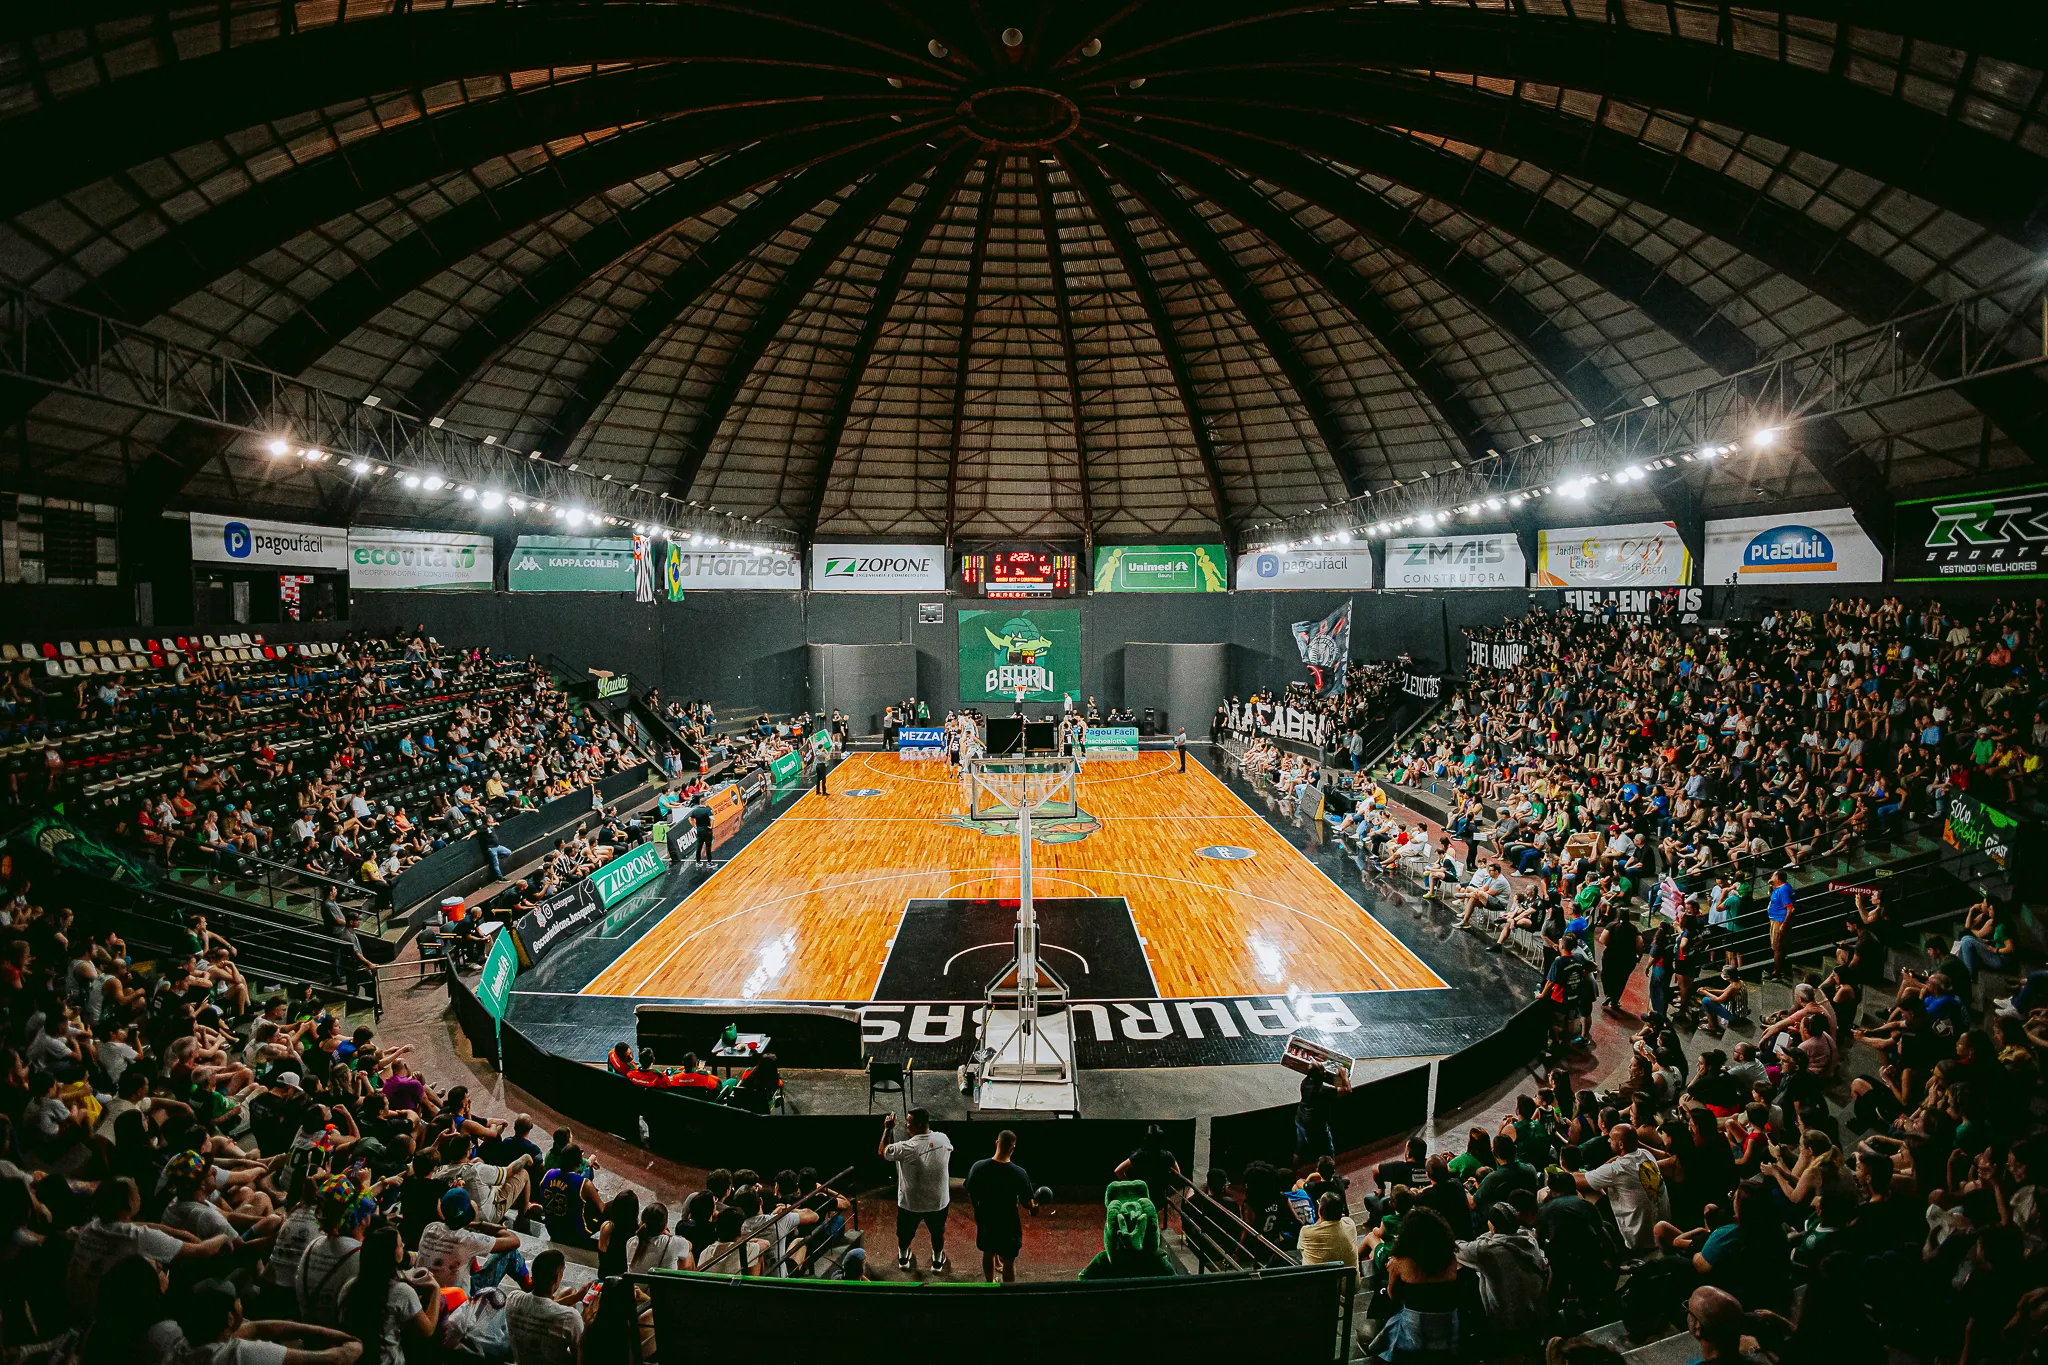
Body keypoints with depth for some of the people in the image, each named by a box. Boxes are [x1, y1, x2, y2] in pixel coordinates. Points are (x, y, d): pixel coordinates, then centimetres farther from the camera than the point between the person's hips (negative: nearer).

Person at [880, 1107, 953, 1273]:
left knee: (905, 1232, 27)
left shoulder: (906, 1148, -28)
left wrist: (888, 1129, -7)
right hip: (938, 1201, 2)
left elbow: (881, 1152, -11)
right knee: (937, 1232, 28)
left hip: (910, 1203, -2)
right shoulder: (943, 1139, -17)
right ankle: (937, 1262, 45)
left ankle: (903, 1259, 48)